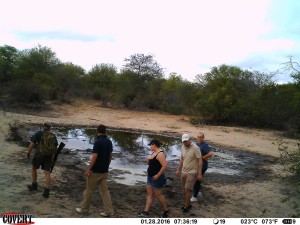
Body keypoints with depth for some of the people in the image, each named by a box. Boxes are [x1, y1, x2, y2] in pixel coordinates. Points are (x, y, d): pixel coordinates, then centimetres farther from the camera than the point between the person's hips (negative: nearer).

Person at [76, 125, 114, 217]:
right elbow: (110, 156, 10)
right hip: (105, 171, 6)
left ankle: (84, 209, 22)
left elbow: (94, 157, -21)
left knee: (88, 190, 9)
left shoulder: (98, 142, -18)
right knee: (104, 190, 11)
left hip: (95, 171, -6)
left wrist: (88, 169, -15)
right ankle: (109, 211, 9)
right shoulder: (109, 142, 3)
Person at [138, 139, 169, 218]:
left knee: (158, 195, 1)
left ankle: (166, 211, 17)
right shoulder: (153, 153, 10)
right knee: (149, 194, 11)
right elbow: (149, 163, 20)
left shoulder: (160, 154, -21)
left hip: (156, 178, -10)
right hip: (150, 177, 10)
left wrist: (157, 175, -25)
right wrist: (148, 160, -3)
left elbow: (165, 166, -29)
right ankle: (146, 212, 15)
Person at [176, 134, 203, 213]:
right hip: (184, 171, 7)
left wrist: (200, 174, -17)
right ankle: (188, 204, 29)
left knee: (187, 189, -10)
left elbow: (200, 160, -15)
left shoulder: (195, 148, -17)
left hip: (192, 172, -6)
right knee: (185, 190, 12)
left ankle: (186, 206, 4)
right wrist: (178, 170, 15)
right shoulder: (182, 147, 3)